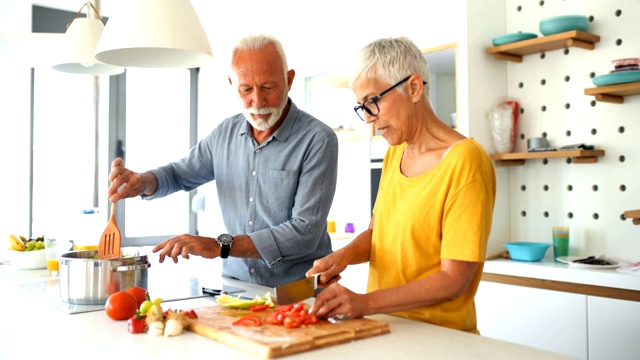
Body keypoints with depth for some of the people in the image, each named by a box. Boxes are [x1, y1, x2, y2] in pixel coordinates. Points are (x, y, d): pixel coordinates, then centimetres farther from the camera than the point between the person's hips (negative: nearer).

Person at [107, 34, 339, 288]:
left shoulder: (318, 140, -12)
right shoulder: (226, 133, 6)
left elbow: (305, 231, -19)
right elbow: (180, 174, 22)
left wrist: (221, 245, -23)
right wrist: (143, 182, 0)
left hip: (298, 294, -4)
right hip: (236, 284, 5)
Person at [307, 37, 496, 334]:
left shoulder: (465, 161, -12)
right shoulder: (393, 154, 11)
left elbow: (454, 280, -13)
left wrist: (366, 302, -18)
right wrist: (345, 255, -2)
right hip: (383, 328, 6)